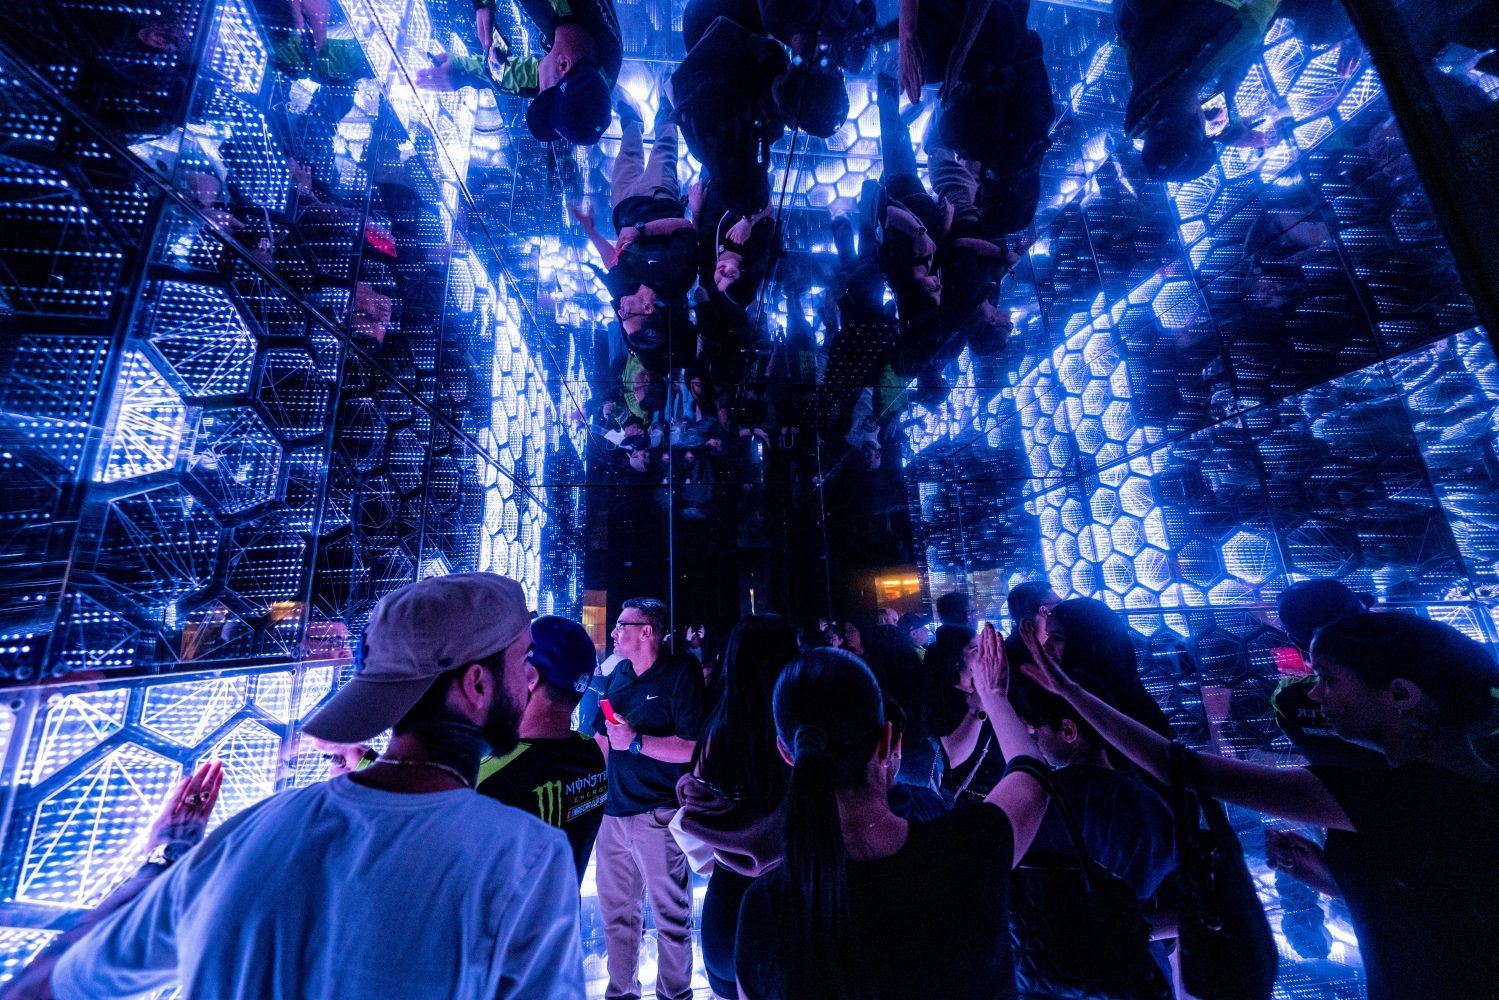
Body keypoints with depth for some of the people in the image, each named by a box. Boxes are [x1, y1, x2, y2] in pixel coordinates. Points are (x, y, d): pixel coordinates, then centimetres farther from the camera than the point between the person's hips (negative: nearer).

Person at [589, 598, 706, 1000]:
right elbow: (600, 737, 16)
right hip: (613, 811, 6)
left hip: (657, 815, -6)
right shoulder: (616, 677, 7)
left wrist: (636, 741, -21)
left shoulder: (681, 676, -15)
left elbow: (693, 748, -20)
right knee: (616, 911, 20)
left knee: (671, 915, 11)